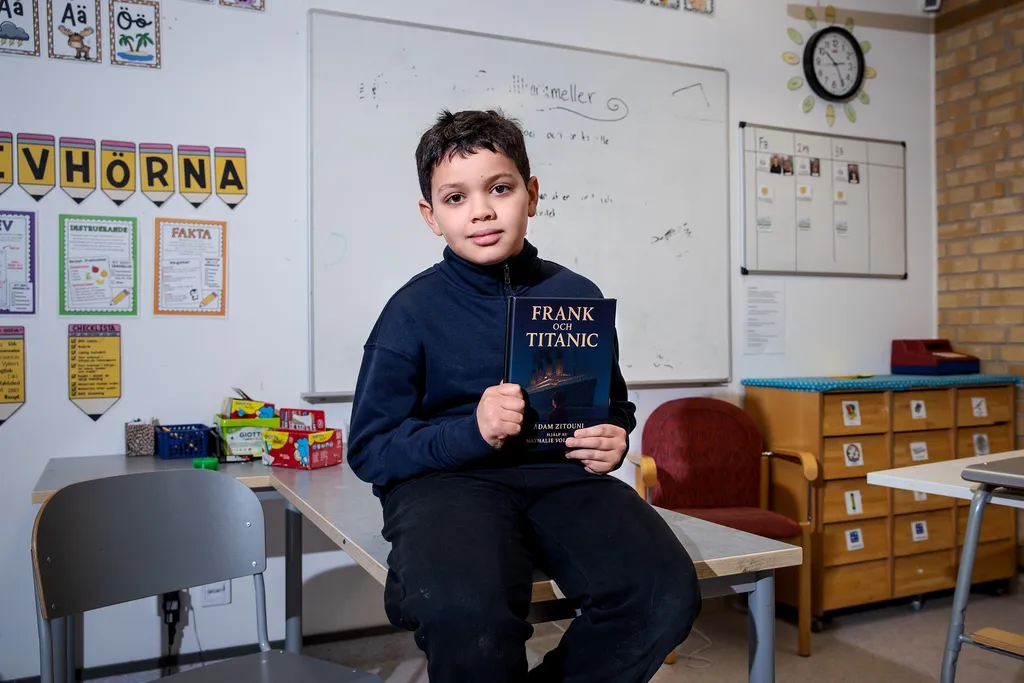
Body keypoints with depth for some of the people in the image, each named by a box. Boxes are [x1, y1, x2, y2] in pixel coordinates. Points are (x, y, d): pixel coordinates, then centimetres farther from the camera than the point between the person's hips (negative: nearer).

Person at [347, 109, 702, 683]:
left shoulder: (577, 296, 9)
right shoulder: (414, 311, 0)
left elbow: (615, 404, 23)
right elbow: (369, 448, -2)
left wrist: (615, 439, -1)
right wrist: (472, 432, -16)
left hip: (562, 474, 4)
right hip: (447, 478, -3)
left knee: (668, 593, -22)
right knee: (467, 613, -36)